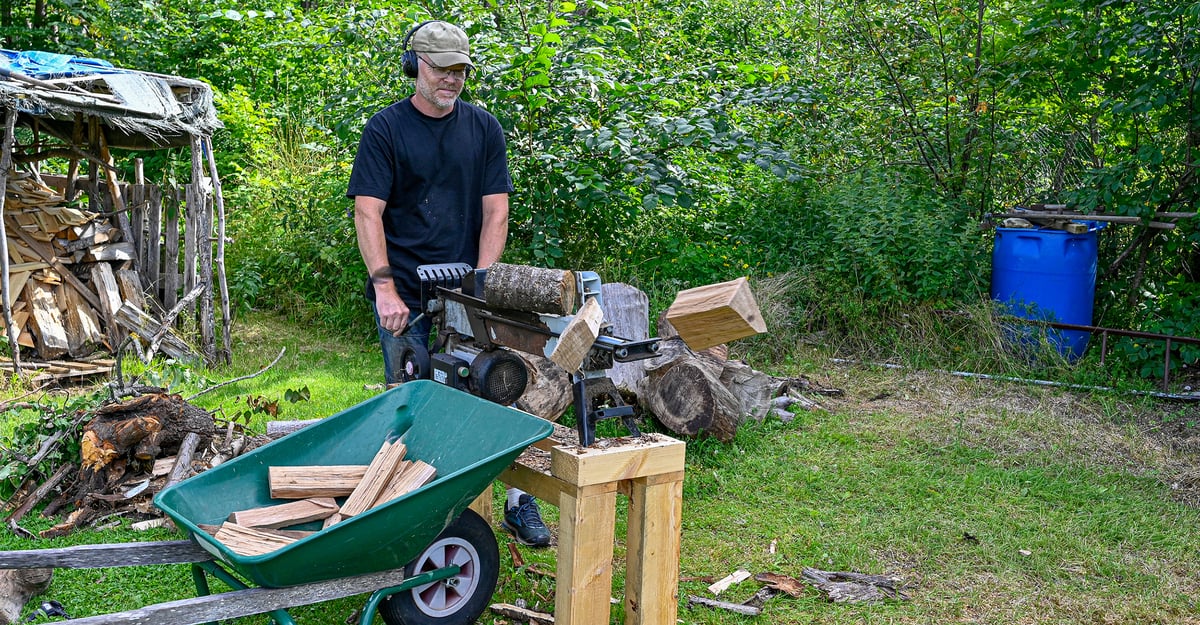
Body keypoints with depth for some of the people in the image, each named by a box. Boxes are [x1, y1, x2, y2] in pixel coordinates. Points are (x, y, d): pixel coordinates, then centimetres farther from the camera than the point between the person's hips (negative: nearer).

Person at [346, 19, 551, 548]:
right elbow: (368, 212, -7)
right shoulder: (386, 128, 0)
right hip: (405, 296, -2)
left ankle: (520, 501, 10)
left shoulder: (483, 128, 8)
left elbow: (495, 211, 4)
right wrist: (384, 286, -18)